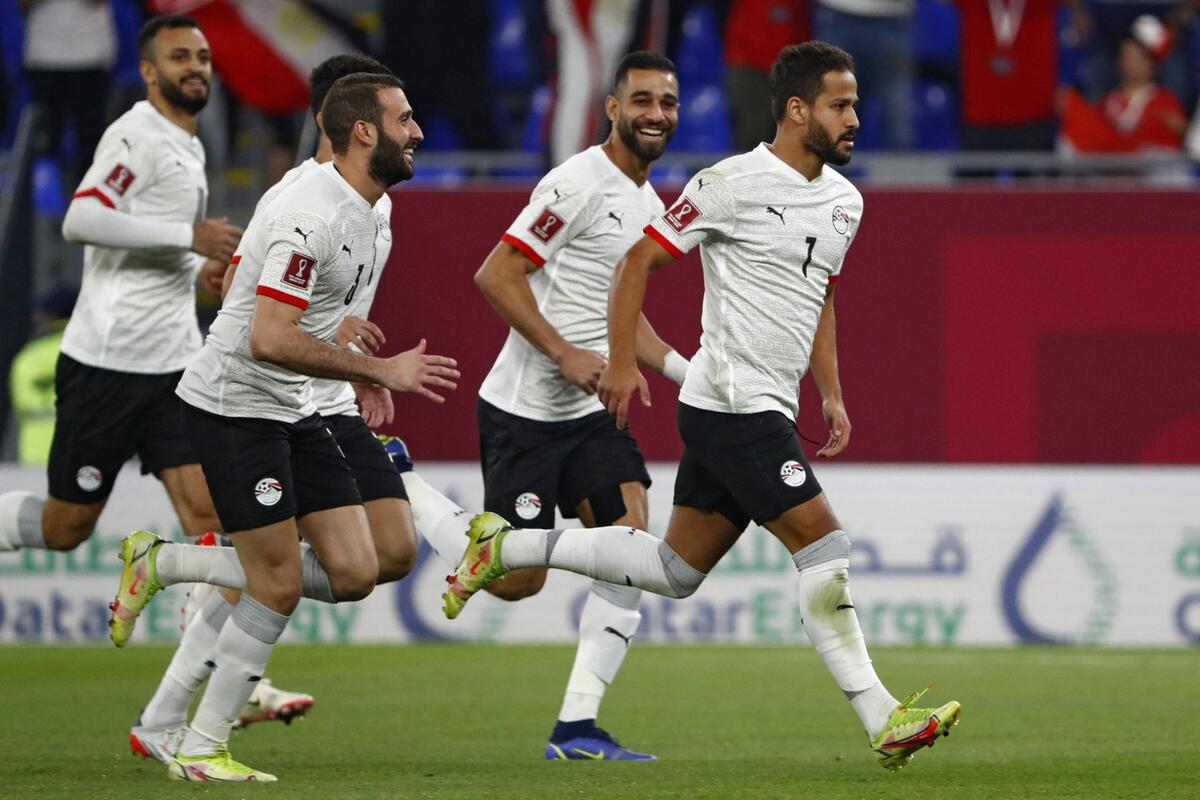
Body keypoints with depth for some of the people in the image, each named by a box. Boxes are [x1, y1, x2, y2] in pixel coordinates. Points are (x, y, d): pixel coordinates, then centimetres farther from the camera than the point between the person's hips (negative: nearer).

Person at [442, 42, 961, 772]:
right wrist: (622, 362, -11)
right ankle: (883, 721, -10)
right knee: (824, 547, -13)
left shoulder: (844, 202, 12)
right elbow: (639, 259, -6)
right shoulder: (734, 184, -12)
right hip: (733, 405, -9)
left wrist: (833, 397, 18)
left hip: (768, 410, 9)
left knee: (676, 571, 13)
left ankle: (505, 547, 23)